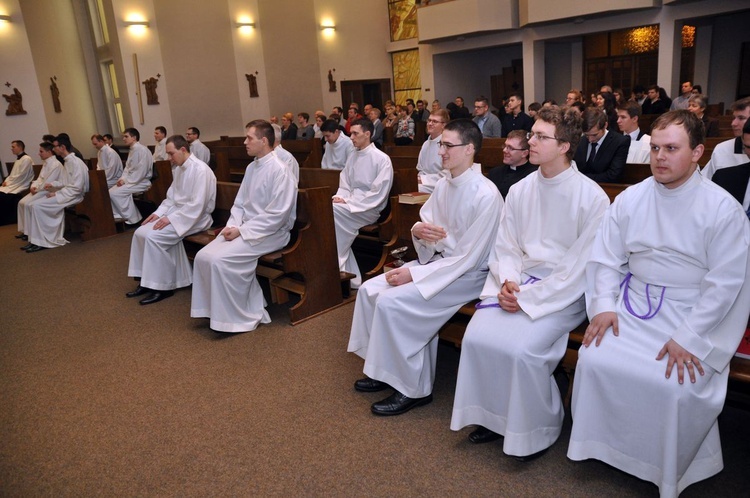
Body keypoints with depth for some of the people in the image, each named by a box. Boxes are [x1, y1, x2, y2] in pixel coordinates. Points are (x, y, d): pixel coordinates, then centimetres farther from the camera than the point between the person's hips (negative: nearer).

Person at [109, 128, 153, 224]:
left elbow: (141, 172, -22)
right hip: (133, 181, 9)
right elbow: (127, 167, 18)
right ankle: (121, 216, 4)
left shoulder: (141, 150, -17)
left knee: (115, 193, -19)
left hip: (142, 182, -9)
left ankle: (132, 218, -9)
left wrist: (126, 181, -16)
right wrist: (122, 179, -1)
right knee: (111, 192, 0)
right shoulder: (132, 150, 13)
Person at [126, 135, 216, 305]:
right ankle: (146, 281, 5)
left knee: (153, 237, -23)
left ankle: (162, 286, -10)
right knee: (140, 233, -4)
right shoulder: (178, 168, 10)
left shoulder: (200, 170, -19)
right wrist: (159, 213, 3)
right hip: (177, 212, 9)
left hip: (195, 217, -9)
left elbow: (197, 205, -24)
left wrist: (170, 218, -22)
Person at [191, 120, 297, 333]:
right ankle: (216, 308, 3)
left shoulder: (279, 170, -15)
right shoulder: (251, 167, 12)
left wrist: (241, 231, -18)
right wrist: (233, 226, -4)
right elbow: (240, 203, 16)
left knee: (220, 260, -23)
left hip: (270, 233, -8)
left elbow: (276, 215, -20)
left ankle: (240, 316, -7)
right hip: (244, 229, 8)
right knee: (203, 256, -8)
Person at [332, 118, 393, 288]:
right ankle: (349, 275, -17)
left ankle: (339, 268, -16)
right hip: (351, 205, 7)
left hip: (369, 209, -7)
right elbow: (345, 184, 17)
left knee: (333, 211, -28)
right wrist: (340, 197, -7)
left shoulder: (382, 159, -9)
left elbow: (377, 194, -15)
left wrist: (348, 201, -18)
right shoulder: (353, 156, 13)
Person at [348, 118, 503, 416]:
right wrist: (418, 231, -14)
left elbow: (468, 257, -22)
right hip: (438, 260, 8)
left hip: (468, 273, -8)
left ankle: (413, 388, -4)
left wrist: (414, 274, -22)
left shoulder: (486, 195, -21)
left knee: (391, 302, -21)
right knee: (370, 289, -3)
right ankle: (386, 370, 12)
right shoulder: (443, 184, 4)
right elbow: (425, 224, 12)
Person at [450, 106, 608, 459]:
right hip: (517, 284, 5)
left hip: (564, 293, -5)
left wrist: (527, 297, -15)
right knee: (477, 337, -16)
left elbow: (581, 267, -12)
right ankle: (493, 416, 7)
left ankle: (540, 427, 3)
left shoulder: (592, 197, -10)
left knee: (520, 348, -25)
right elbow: (505, 248, 10)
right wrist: (507, 282, -10)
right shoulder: (519, 191, 6)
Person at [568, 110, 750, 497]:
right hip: (635, 304, 4)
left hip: (695, 314, -3)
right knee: (594, 360, -16)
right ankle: (602, 445, 11)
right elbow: (605, 258, 5)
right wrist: (603, 305, -10)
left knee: (678, 387, -22)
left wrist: (687, 338, -18)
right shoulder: (630, 199, 3)